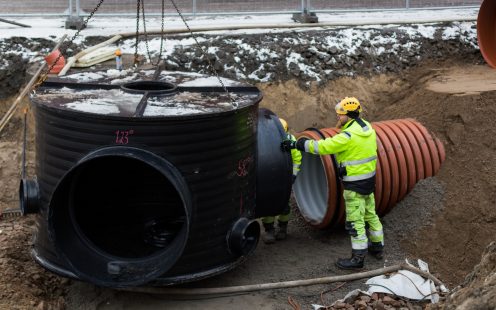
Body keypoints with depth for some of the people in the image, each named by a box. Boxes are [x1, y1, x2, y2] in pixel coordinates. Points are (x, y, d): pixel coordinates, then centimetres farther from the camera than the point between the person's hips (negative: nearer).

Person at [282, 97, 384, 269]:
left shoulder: (349, 135, -24)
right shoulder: (367, 127, 4)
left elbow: (322, 146, -25)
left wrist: (296, 144, -19)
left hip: (355, 184, -9)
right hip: (369, 179, 9)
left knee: (355, 221, -2)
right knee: (370, 214, 21)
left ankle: (358, 258, 4)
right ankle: (377, 247, 33)